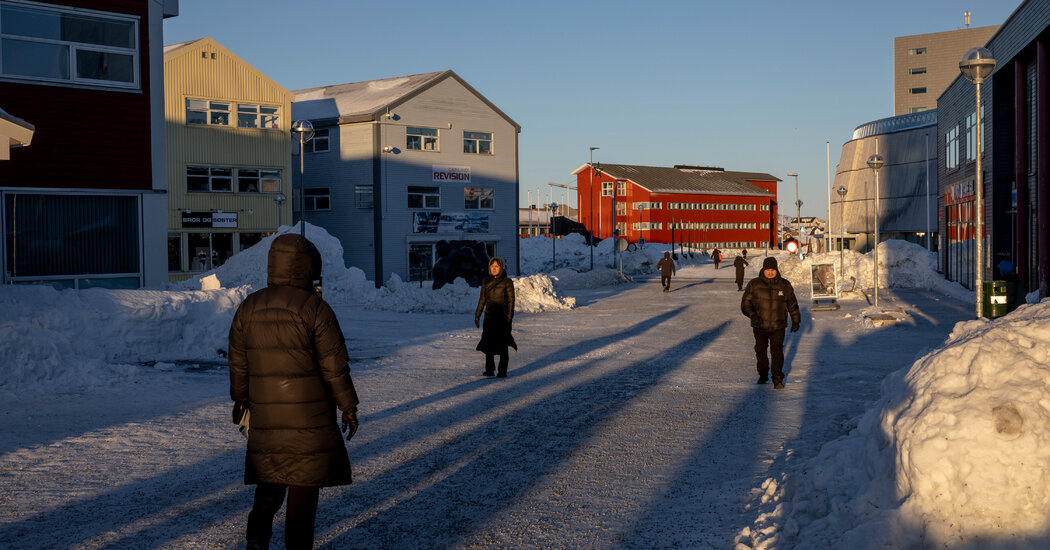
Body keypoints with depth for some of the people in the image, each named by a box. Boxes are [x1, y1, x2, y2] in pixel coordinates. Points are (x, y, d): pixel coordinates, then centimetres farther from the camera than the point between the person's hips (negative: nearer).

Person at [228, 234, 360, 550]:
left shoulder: (248, 307, 1)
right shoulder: (315, 308, -14)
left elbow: (238, 363, 9)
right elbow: (335, 367, -12)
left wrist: (240, 399, 23)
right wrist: (349, 408, -1)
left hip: (265, 416, 4)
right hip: (311, 418, -4)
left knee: (269, 481, 18)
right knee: (304, 488, 6)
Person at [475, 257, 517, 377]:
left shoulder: (507, 281, -5)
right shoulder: (486, 281, 7)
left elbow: (511, 300, -7)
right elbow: (482, 298, 13)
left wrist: (509, 317, -14)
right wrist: (477, 314, 10)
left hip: (503, 316, -4)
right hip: (489, 316, 4)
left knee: (502, 344, -2)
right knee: (488, 343, 4)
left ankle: (502, 371, 3)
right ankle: (489, 370, 13)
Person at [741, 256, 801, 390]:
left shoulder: (784, 285, 1)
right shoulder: (754, 284, -3)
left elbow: (792, 304, 12)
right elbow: (745, 303, -6)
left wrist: (796, 321, 15)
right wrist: (752, 315, -24)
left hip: (778, 326, -1)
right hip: (760, 326, 1)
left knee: (777, 351, -11)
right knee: (760, 351, 13)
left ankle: (778, 379, -3)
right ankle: (763, 375, 33)